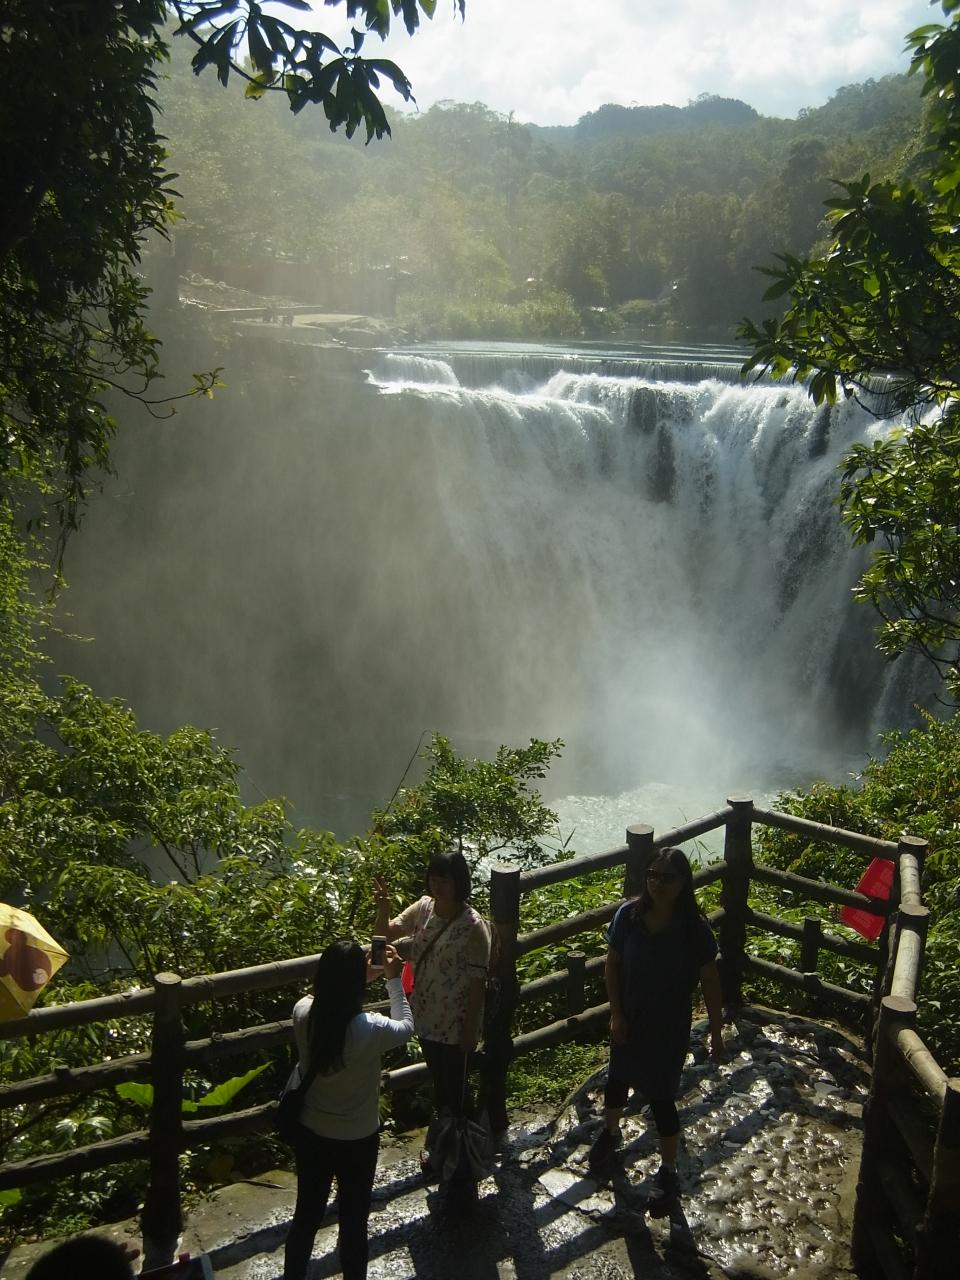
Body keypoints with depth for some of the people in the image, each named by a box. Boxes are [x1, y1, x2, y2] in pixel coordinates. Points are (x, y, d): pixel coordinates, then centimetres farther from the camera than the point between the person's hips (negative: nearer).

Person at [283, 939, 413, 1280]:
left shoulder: (303, 1012, -18)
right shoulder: (370, 1030, -30)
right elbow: (405, 1027, -6)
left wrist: (359, 975, 9)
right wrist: (394, 980, 1)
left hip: (311, 1135, 4)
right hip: (357, 1141, -4)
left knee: (306, 1216, 23)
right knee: (353, 1223, 18)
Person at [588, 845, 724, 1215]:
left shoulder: (694, 929, -21)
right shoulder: (629, 915, -15)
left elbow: (710, 983, -10)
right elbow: (612, 965, -3)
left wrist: (716, 1033, -5)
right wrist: (616, 1014, -7)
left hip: (669, 1027, -3)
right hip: (629, 1019, 3)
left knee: (661, 1098, 5)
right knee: (618, 1078, 24)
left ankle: (668, 1173, 28)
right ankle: (610, 1133, 54)